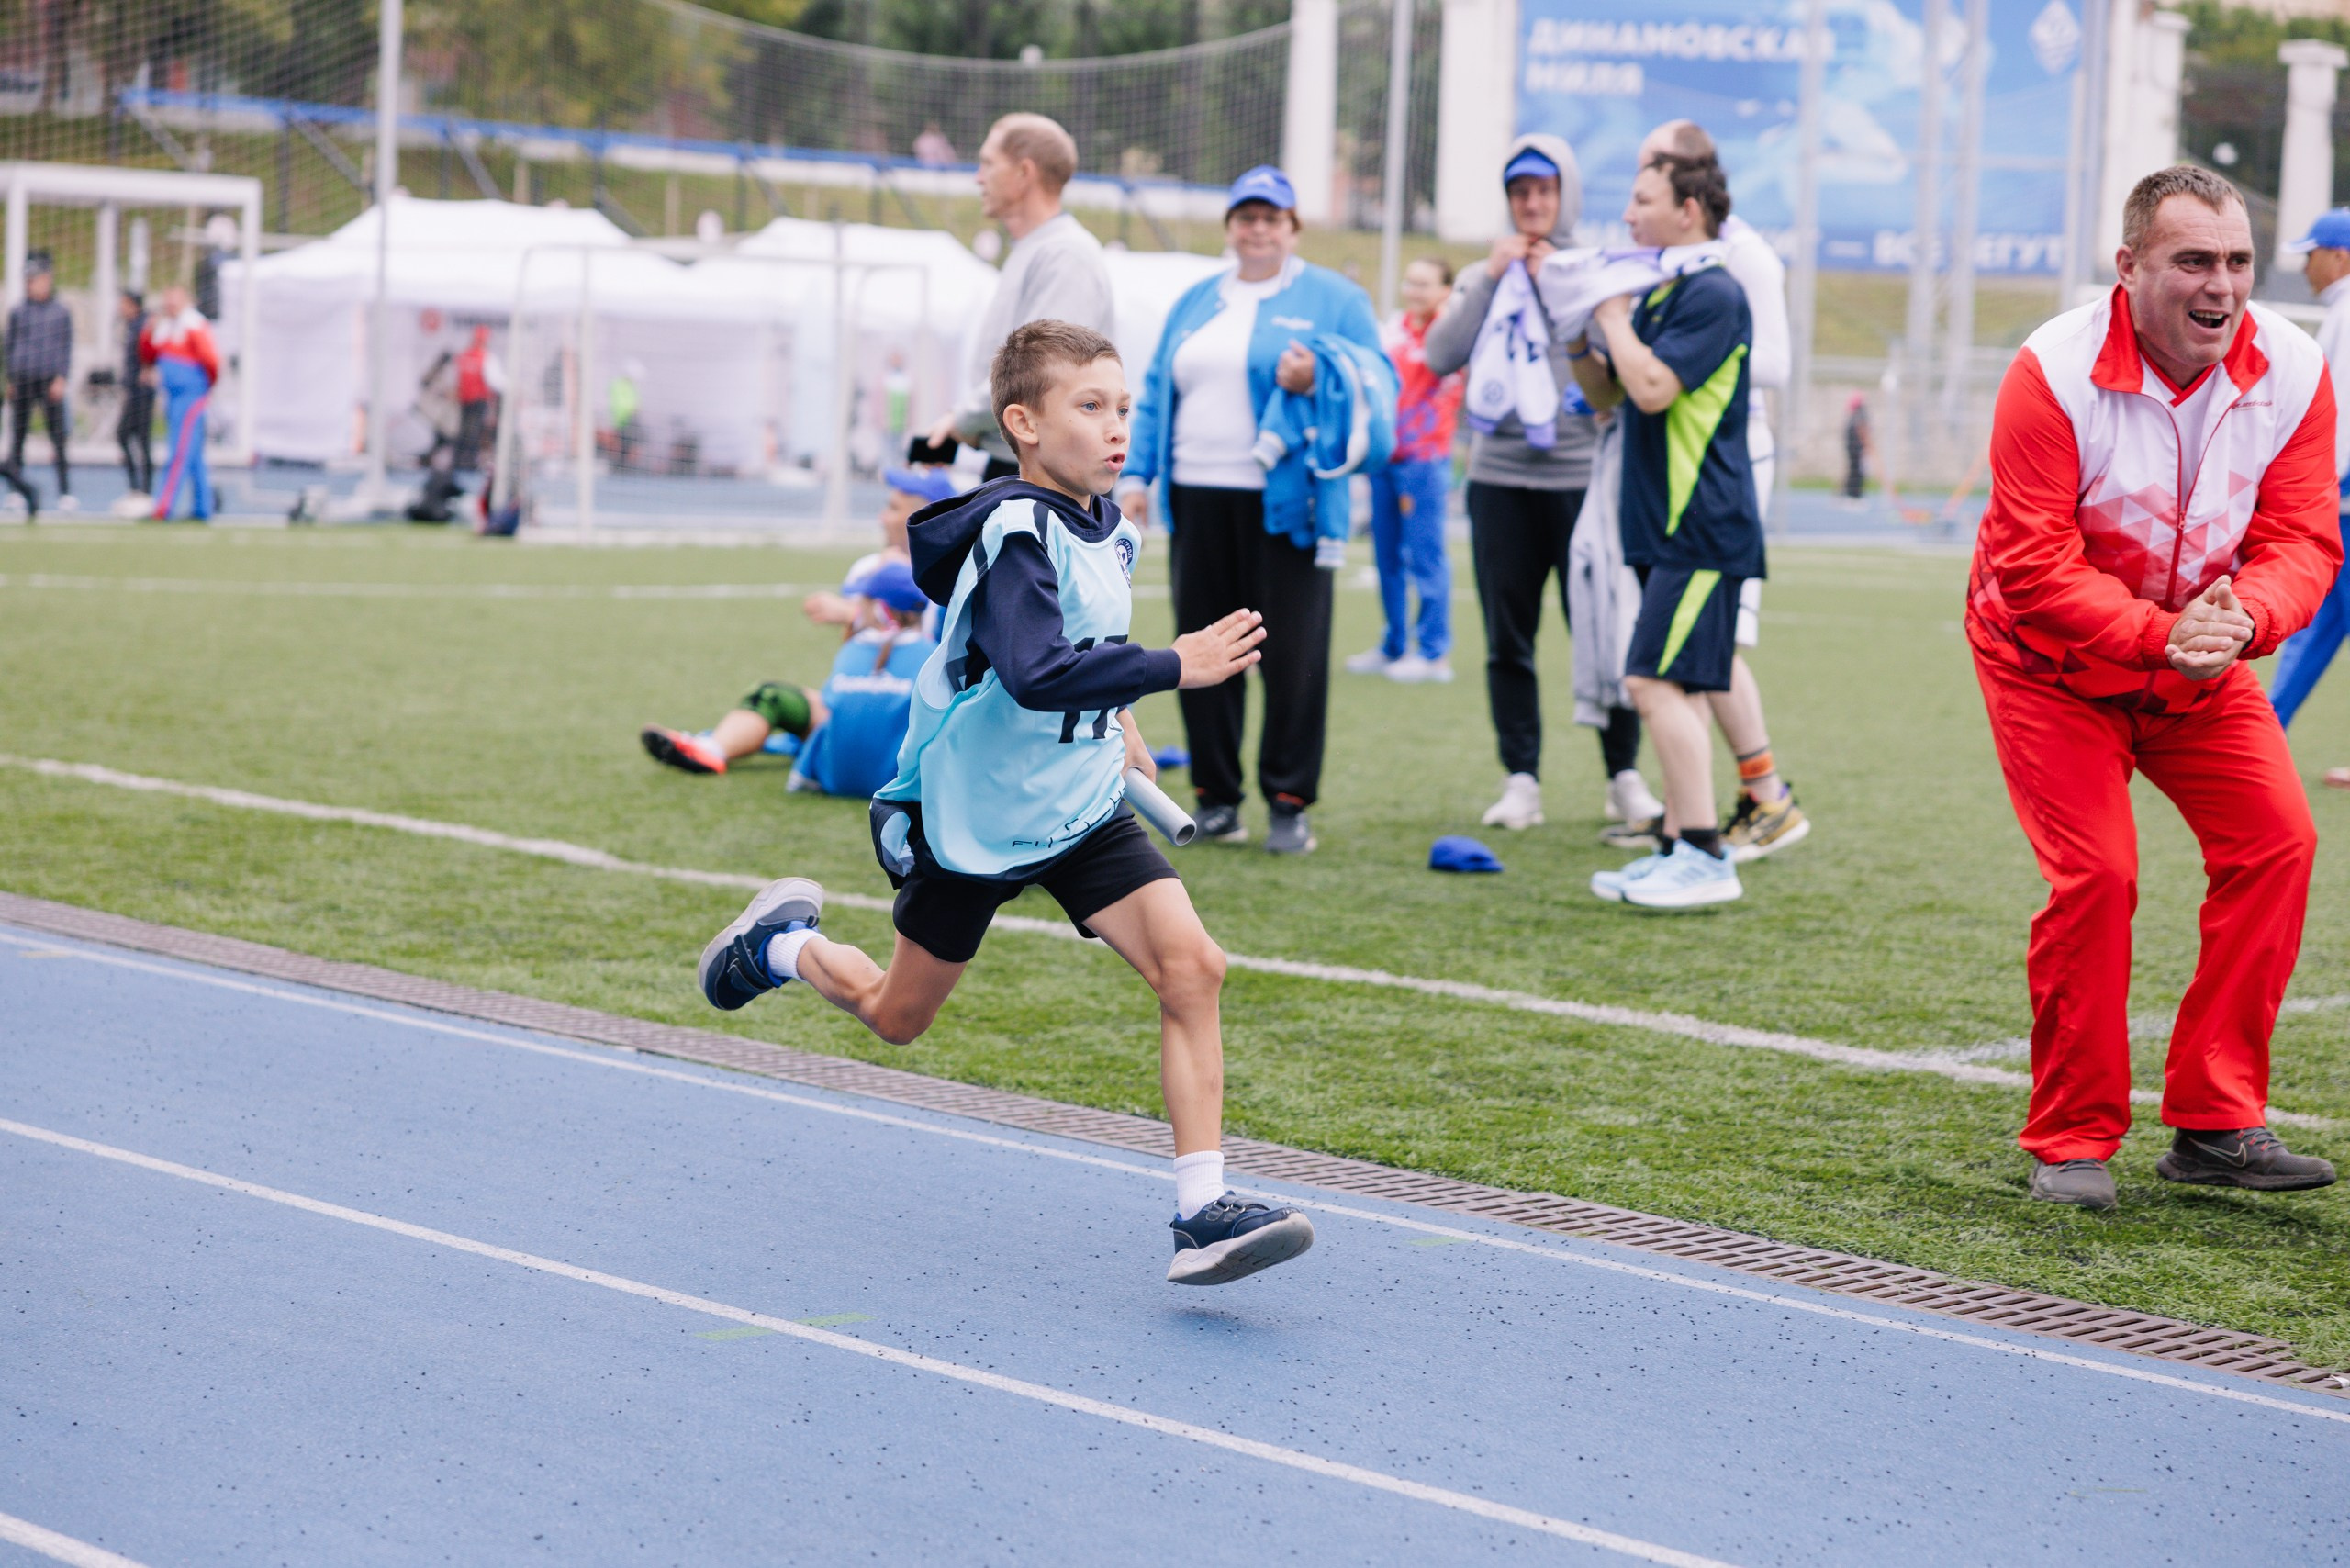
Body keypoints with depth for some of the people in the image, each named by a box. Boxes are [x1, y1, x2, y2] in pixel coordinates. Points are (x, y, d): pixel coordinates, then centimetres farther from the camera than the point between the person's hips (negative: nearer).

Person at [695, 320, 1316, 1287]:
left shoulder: (1107, 528, 3)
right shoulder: (1012, 534, -23)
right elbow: (1037, 674, -38)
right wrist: (1172, 668, -41)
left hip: (1082, 808, 6)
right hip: (973, 816, -6)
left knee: (1191, 965, -15)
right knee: (897, 1017, 12)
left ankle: (1201, 1212, -17)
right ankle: (782, 942, 44)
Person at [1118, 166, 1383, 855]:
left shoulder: (1334, 300, 4)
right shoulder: (1195, 303, 18)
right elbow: (1156, 394, 18)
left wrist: (1316, 381, -19)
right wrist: (1137, 474, 7)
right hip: (1199, 500, 4)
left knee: (1291, 653, -5)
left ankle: (1290, 803, 2)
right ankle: (1216, 796, 14)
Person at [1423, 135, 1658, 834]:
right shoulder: (1483, 278, 11)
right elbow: (1441, 356, -2)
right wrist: (1490, 278, -6)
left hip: (1582, 477, -3)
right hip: (1499, 478, 3)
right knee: (1508, 640, 5)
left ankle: (1624, 776, 8)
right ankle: (1521, 780, 11)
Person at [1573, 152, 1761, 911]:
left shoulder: (1712, 294, -13)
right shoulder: (1656, 294, 18)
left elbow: (1652, 388, -24)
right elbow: (1605, 394, 24)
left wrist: (1612, 318, -11)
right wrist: (1577, 331, 7)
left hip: (1700, 529, -10)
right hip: (1664, 528, 10)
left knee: (1657, 682, -15)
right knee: (1672, 689, 11)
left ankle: (1706, 855, -14)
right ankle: (1678, 848, 15)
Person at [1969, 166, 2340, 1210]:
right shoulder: (2053, 374, -25)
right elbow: (2034, 565, -27)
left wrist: (2242, 618, -35)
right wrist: (2158, 635, -39)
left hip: (2205, 666, 4)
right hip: (2051, 663, -4)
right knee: (2094, 872, -16)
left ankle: (2217, 1123, 1)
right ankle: (2071, 1141, 0)